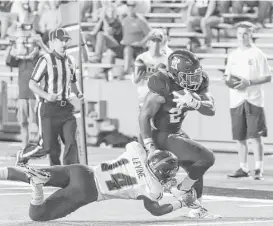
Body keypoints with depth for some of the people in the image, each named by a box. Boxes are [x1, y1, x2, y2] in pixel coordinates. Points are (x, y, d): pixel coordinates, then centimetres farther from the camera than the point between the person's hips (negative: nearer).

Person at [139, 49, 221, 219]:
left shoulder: (197, 84, -7)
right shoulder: (163, 87, -28)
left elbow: (211, 110, -11)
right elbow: (144, 116, -23)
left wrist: (194, 102, -31)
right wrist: (150, 147, -24)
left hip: (176, 133, 8)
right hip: (161, 137, -8)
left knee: (196, 169, 20)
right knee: (207, 158, -13)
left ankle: (197, 210, 35)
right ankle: (182, 191, 4)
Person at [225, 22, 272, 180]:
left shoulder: (257, 54, -2)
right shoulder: (233, 55, 14)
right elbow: (228, 75, 22)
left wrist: (249, 82, -16)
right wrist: (228, 79, -2)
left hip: (254, 100, -5)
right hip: (236, 100, 5)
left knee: (255, 136, -9)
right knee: (240, 137, 7)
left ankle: (259, 169, -6)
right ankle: (244, 168, 15)